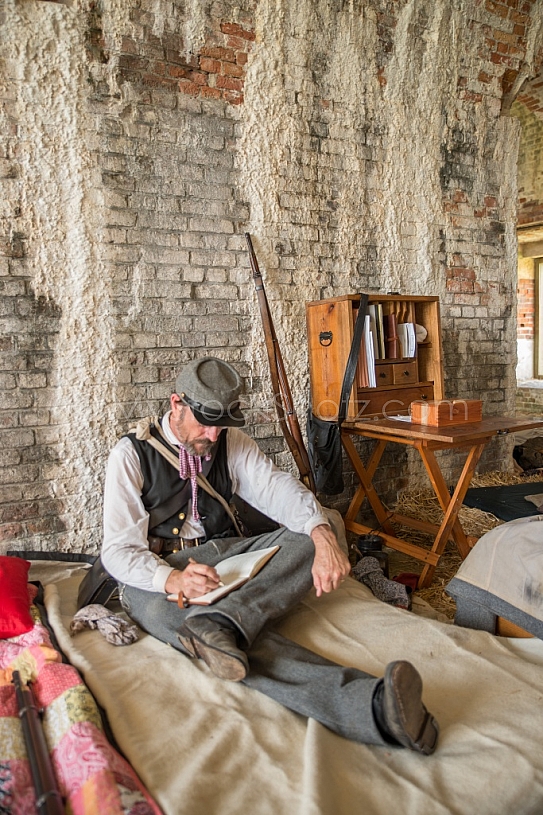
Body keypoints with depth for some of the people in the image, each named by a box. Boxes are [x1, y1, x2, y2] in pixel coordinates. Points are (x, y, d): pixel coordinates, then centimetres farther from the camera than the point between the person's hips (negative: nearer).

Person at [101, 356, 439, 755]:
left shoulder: (231, 441, 8)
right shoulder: (132, 454, -4)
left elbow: (277, 487, -7)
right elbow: (118, 550, -9)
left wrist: (323, 536, -29)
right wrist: (170, 578, -32)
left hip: (224, 556, 4)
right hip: (155, 573, -4)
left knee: (316, 534, -18)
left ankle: (223, 622, -41)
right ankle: (368, 704, -57)